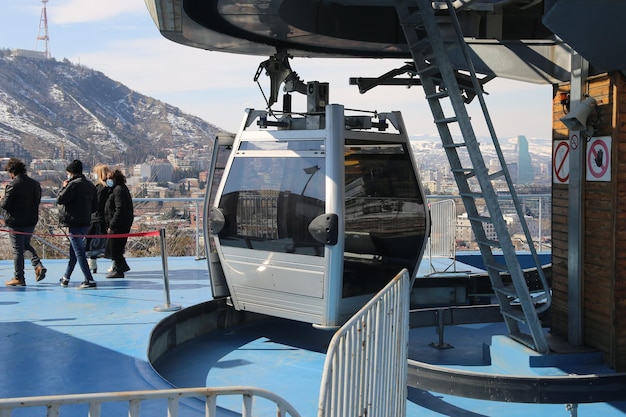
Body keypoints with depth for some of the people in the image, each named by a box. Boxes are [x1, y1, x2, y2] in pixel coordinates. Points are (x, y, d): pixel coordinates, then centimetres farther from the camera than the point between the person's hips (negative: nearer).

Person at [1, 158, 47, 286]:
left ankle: (18, 278, 10)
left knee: (17, 249, 3)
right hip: (31, 221, 6)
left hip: (16, 223, -6)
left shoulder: (13, 185, -17)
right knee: (26, 245, 24)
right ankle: (38, 265, 6)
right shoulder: (35, 184, 3)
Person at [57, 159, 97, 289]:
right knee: (74, 250, 19)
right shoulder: (90, 185, 12)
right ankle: (66, 278, 31)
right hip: (86, 222, 9)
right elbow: (94, 205, 15)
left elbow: (60, 199, -13)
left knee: (79, 252, -7)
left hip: (74, 223, -9)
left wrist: (64, 187, 0)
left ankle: (89, 280, -12)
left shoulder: (74, 184, -14)